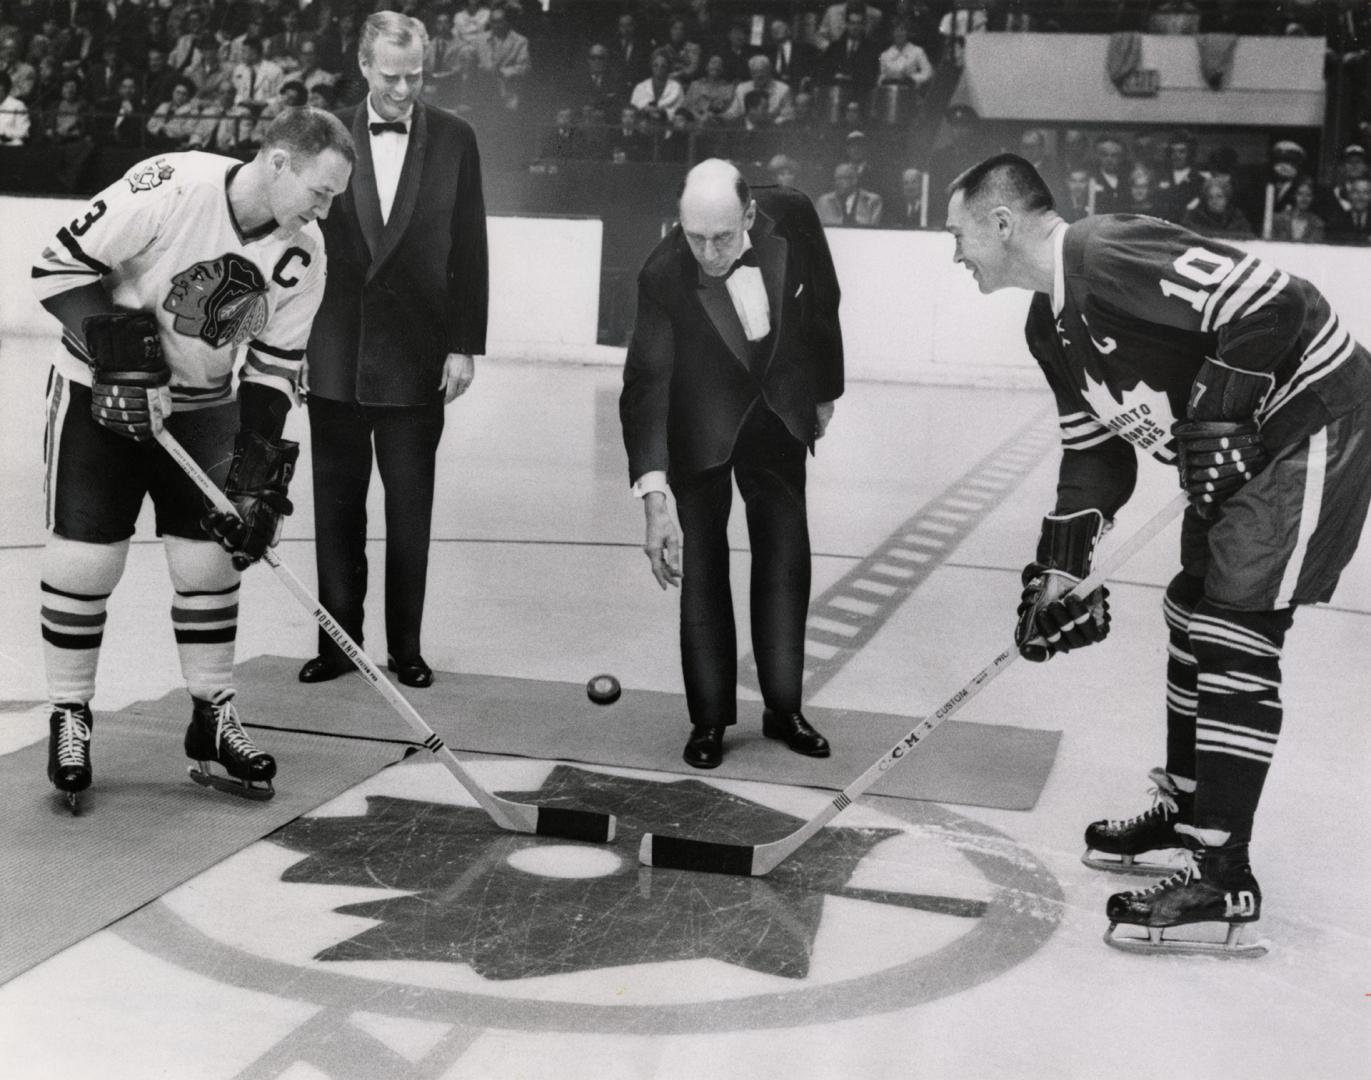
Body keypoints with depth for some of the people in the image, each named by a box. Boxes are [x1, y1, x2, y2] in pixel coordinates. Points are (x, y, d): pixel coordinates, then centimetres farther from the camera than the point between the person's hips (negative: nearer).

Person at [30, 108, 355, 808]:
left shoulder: (303, 255, -10)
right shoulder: (168, 188, -26)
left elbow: (274, 365, -4)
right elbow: (59, 266, -19)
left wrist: (256, 471, -11)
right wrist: (119, 347, -28)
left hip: (201, 406, 4)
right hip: (99, 390, -4)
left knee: (210, 559, 1)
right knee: (85, 559, -4)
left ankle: (212, 718, 16)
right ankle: (69, 717, 15)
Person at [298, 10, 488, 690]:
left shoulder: (454, 139, 2)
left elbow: (468, 250, 2)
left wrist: (464, 345, -3)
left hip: (416, 356, -1)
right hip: (335, 354, 1)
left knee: (410, 508, 6)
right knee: (337, 505, 8)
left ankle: (406, 645, 17)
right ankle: (338, 641, 18)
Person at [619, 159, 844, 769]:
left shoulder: (791, 217, -22)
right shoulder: (663, 275, -29)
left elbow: (823, 302, -2)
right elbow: (644, 388, -31)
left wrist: (824, 394, 7)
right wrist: (653, 500, -40)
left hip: (779, 412, 3)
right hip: (701, 426, -3)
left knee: (786, 558, 6)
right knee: (703, 565, -2)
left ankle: (783, 709, 18)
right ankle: (709, 718, 11)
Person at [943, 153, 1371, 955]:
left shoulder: (1110, 256, -22)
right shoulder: (1051, 326, 9)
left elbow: (1270, 301, -27)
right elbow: (1094, 450, 14)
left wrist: (1216, 416, -25)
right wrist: (1058, 571, 9)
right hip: (1241, 443, 10)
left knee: (1236, 635, -12)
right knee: (1194, 617, 15)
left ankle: (1223, 874, -7)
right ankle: (1187, 810, 31)